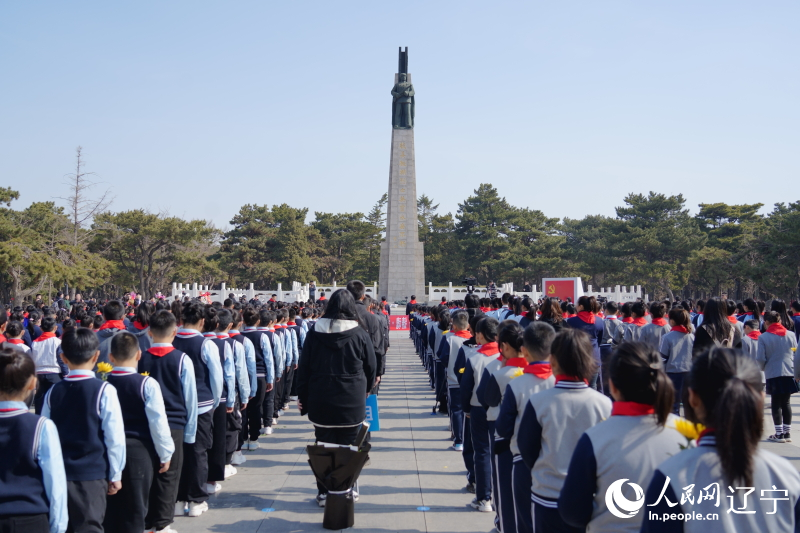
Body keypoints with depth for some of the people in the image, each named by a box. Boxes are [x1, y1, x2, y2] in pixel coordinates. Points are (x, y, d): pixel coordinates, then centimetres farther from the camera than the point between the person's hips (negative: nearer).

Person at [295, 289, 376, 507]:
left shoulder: (314, 333, 0)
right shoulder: (360, 334, -5)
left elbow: (303, 368, 4)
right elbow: (371, 367, 5)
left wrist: (303, 399, 12)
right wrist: (364, 392, 22)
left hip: (320, 402, 2)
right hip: (351, 403, -1)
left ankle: (324, 493, 15)